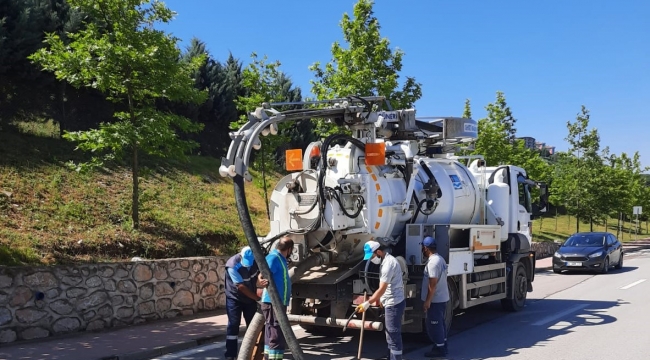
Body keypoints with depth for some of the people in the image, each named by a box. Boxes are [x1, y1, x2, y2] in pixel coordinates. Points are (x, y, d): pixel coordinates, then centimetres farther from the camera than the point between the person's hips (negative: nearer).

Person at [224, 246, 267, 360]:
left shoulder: (256, 259, -17)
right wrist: (257, 298, -23)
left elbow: (260, 272, -12)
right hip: (235, 297, -5)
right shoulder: (232, 266, -31)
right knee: (233, 324, -8)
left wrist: (260, 281, -37)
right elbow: (241, 287, -27)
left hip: (250, 297, 5)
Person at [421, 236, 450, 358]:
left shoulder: (433, 262, -23)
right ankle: (442, 346, 27)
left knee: (434, 325, -1)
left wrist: (427, 301, -20)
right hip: (442, 297, 10)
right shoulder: (440, 259, 10)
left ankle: (439, 349, 6)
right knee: (440, 323, 18)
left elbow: (432, 284, -25)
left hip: (435, 300, -10)